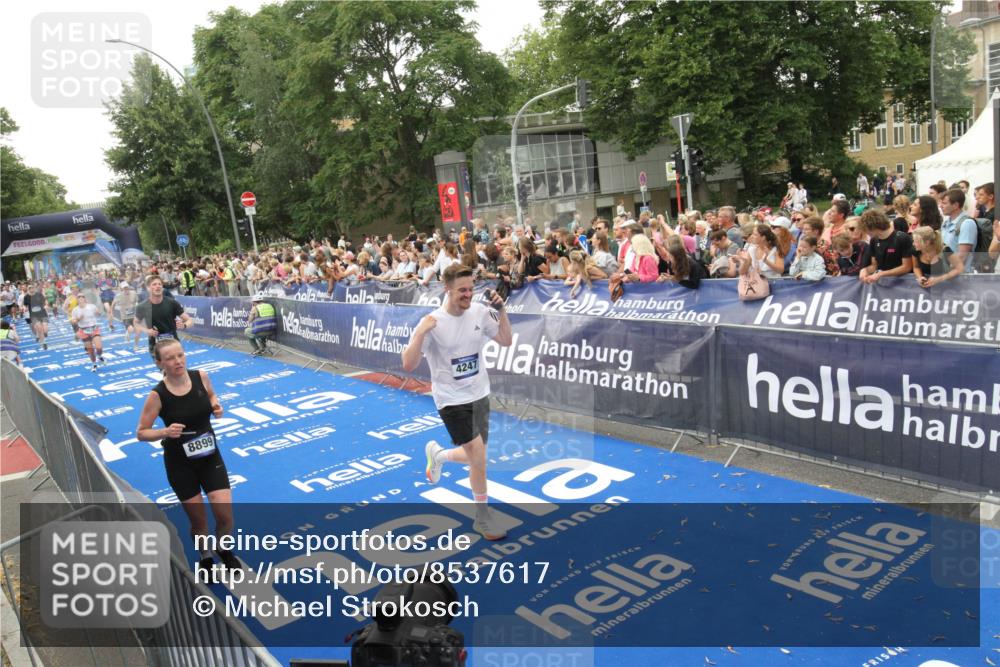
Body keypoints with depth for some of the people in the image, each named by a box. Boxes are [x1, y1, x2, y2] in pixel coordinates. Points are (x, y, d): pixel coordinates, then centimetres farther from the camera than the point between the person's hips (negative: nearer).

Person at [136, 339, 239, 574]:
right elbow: (140, 433, -9)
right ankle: (205, 559, 39)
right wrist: (165, 432, -28)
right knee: (198, 521, 8)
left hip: (210, 456, 2)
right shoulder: (158, 395, -18)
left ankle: (224, 550, 31)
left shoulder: (201, 377, -11)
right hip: (180, 463, -2)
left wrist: (217, 407, -10)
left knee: (225, 515, -3)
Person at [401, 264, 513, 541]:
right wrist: (421, 332, -32)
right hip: (452, 400, -6)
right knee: (479, 454, -13)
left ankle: (437, 454, 46)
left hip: (480, 396, 6)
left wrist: (501, 311, -8)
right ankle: (482, 516, 8)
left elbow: (506, 341, 5)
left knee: (475, 458, 14)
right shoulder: (432, 323, -17)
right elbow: (409, 365, -20)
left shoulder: (480, 312, -4)